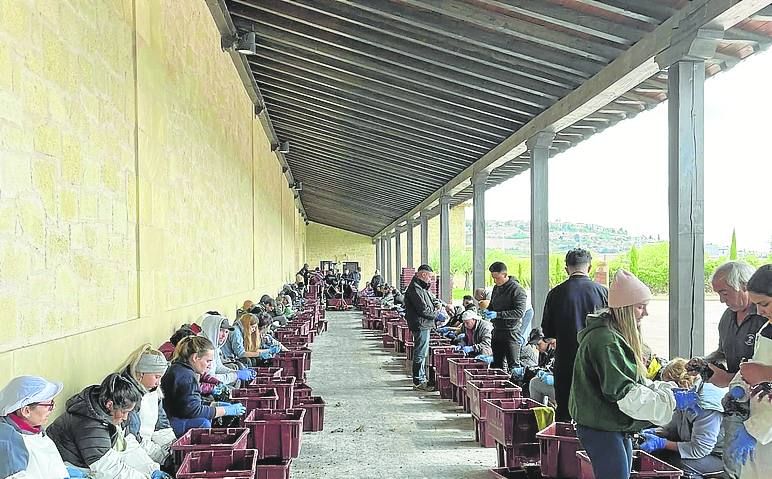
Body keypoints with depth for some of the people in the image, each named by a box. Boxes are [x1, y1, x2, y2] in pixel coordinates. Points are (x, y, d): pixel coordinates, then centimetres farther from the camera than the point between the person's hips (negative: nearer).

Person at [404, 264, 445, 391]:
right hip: (420, 326, -11)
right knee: (420, 354, -6)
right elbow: (423, 310, -22)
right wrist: (437, 315, -10)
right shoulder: (415, 289, -18)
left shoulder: (422, 288, 16)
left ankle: (422, 379, 26)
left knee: (422, 353, 17)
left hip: (424, 325, 11)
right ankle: (418, 382, -1)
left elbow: (432, 298, 28)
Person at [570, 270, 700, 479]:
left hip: (618, 428, 10)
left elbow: (634, 382, 14)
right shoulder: (604, 340, -22)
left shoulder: (618, 335, 12)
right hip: (601, 429, -10)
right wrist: (672, 399, -19)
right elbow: (624, 393, -25)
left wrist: (669, 388, 0)